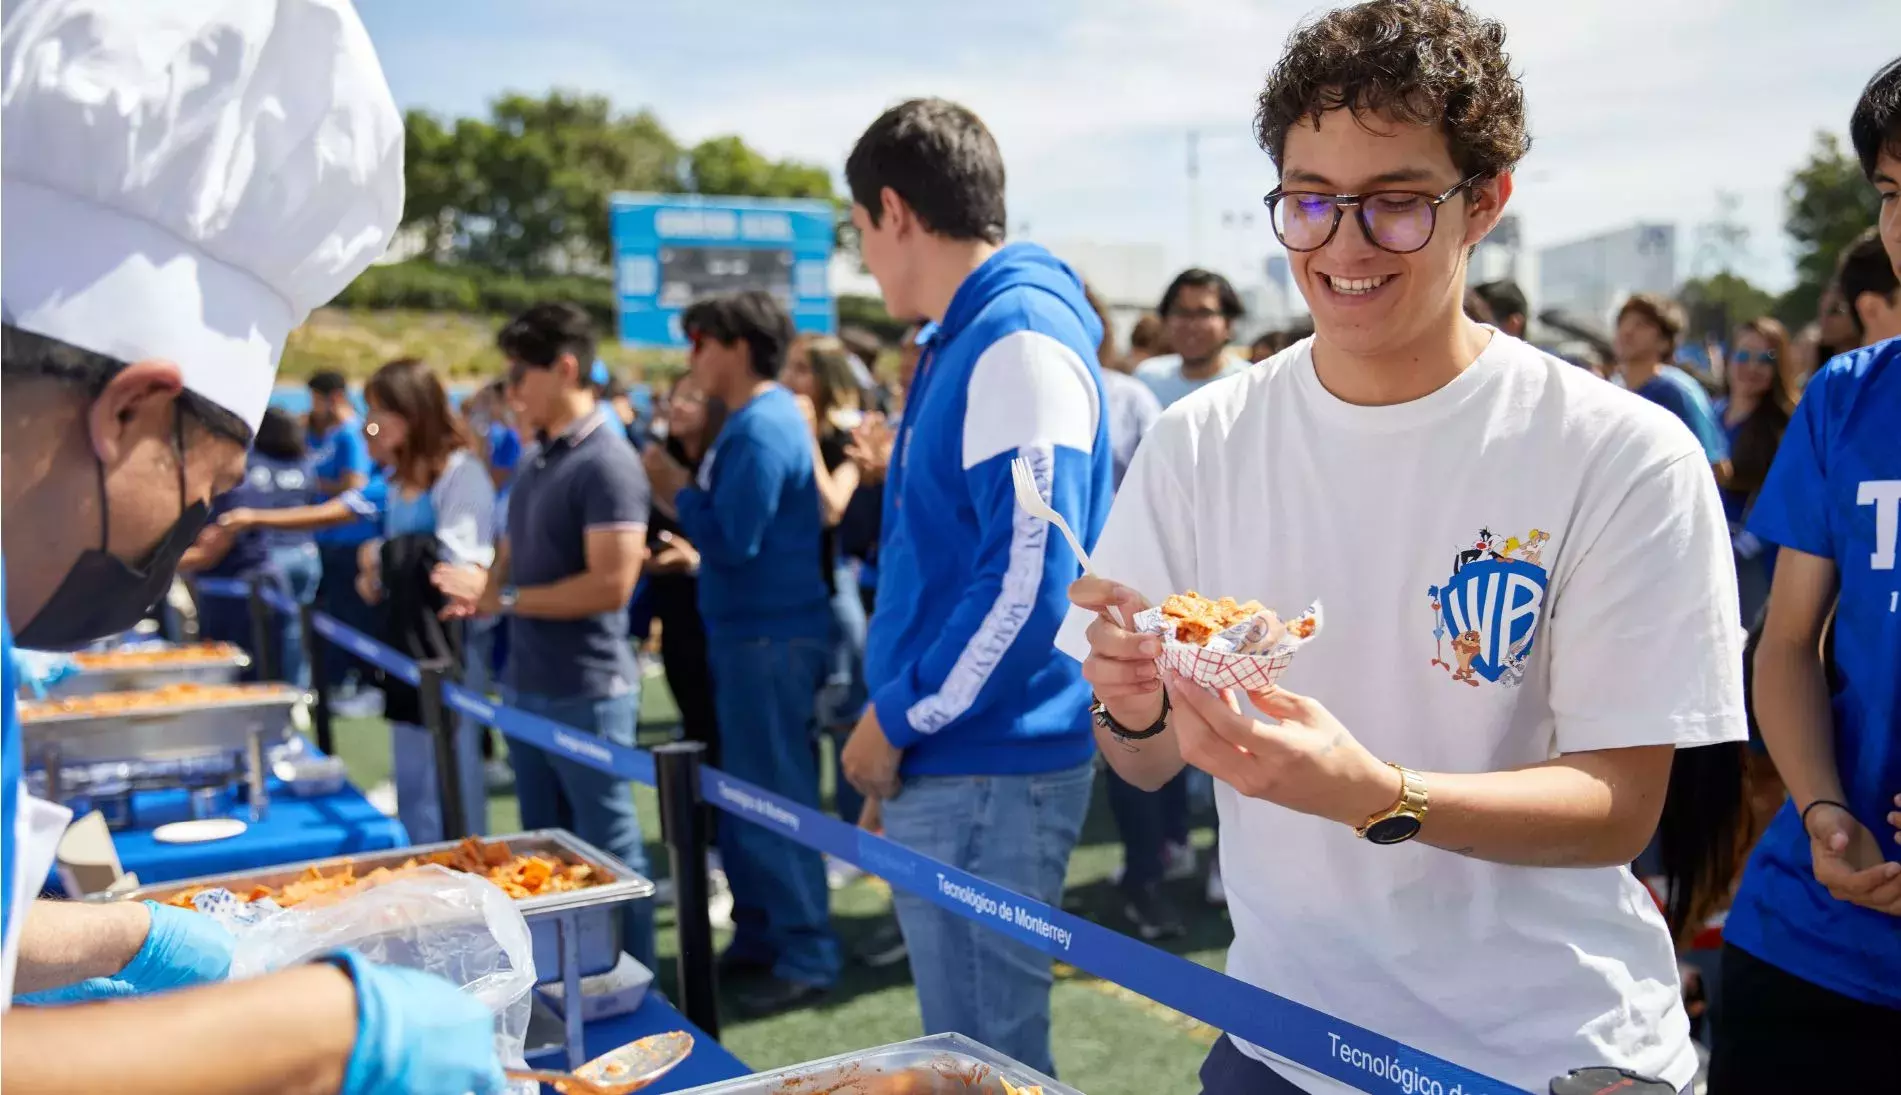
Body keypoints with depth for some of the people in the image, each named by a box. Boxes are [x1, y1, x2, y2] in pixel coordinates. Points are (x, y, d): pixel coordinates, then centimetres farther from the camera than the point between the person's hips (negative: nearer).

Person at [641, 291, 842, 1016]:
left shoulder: (761, 428, -18)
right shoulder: (756, 419, 14)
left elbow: (733, 540, -24)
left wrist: (678, 490, -10)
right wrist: (684, 496, 3)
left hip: (771, 638, -10)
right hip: (749, 632, 10)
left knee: (774, 798, -2)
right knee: (746, 795, 17)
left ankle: (806, 958, 9)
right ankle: (759, 938, 29)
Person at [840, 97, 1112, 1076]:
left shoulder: (1020, 338, -16)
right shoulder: (966, 337, 15)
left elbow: (1030, 576, -25)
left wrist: (898, 719, -15)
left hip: (986, 774, -10)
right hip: (944, 765, 10)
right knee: (975, 1043, 21)